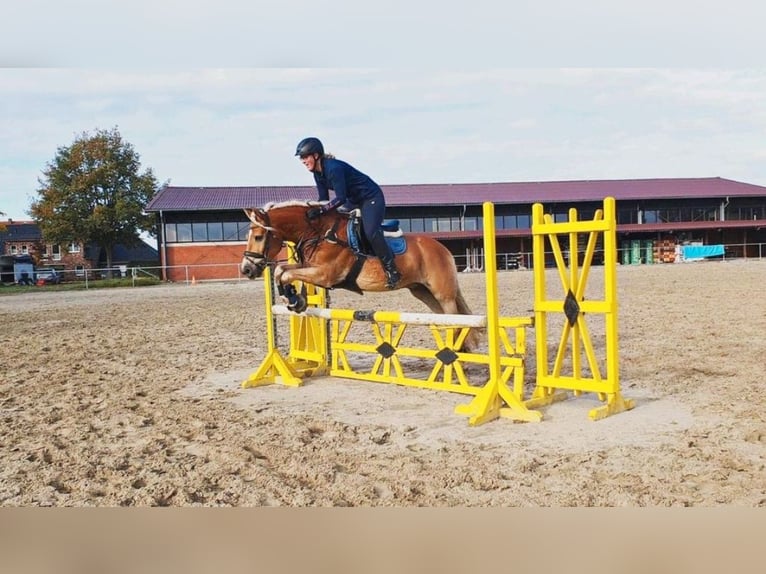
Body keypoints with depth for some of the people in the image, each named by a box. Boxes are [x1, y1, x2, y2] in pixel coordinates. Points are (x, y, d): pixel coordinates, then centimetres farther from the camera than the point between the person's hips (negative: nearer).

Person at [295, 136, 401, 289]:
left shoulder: (334, 168, -29)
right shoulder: (318, 173, -1)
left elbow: (340, 198, -31)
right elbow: (324, 199, 3)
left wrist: (320, 210, -36)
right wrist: (313, 210, -12)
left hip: (371, 197, -10)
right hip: (354, 200, 10)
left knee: (370, 232, -26)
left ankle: (392, 270, -16)